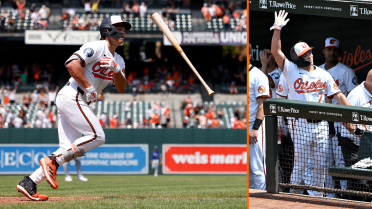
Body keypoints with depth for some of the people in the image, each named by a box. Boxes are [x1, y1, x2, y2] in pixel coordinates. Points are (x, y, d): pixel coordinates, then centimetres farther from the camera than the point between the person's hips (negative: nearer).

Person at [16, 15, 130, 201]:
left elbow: (121, 88, 14)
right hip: (72, 97, -9)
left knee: (70, 150, 1)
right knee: (97, 136, -16)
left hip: (80, 102, 9)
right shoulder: (96, 47, -7)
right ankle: (52, 160, -14)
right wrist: (89, 88, -17)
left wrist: (117, 71, -5)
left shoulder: (118, 60, 21)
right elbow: (72, 64, -20)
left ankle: (29, 183, -3)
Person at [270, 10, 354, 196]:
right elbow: (275, 51, -7)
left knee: (320, 165, 6)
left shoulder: (323, 74, 10)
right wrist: (277, 28, -15)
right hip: (301, 123, -3)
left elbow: (338, 95, 8)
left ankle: (316, 195, 15)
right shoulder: (291, 70, 2)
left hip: (321, 124, 3)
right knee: (299, 164, -2)